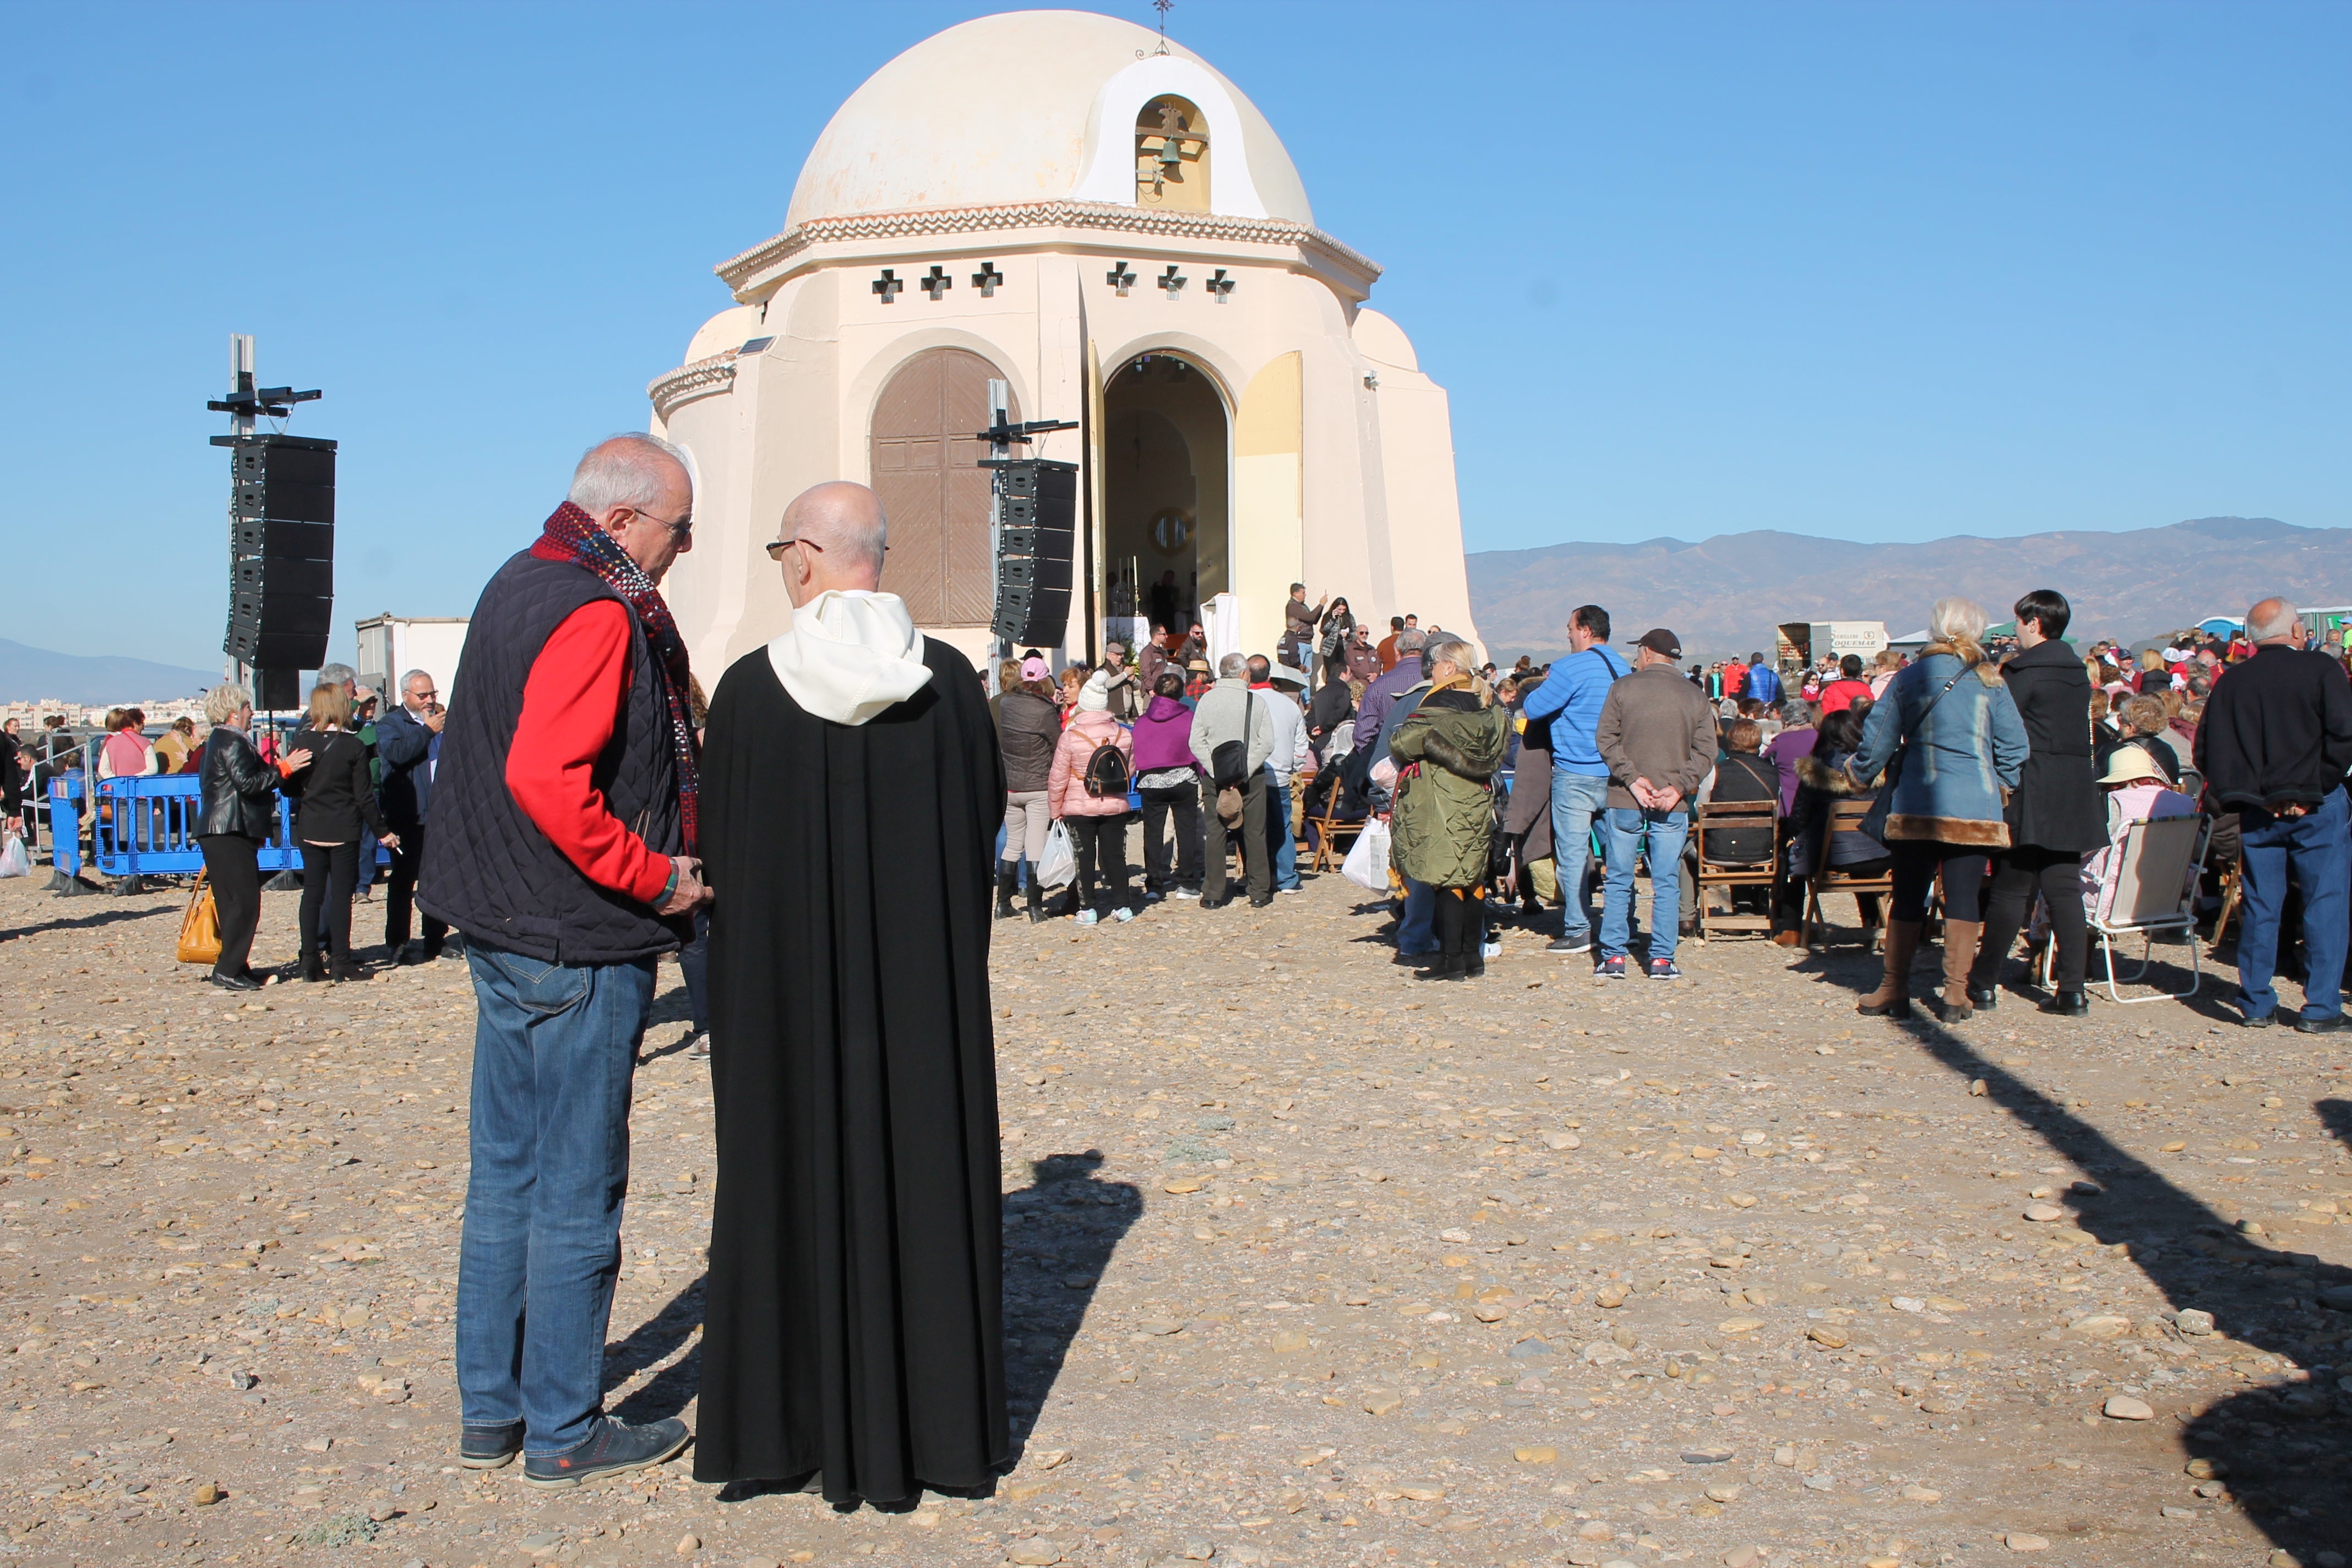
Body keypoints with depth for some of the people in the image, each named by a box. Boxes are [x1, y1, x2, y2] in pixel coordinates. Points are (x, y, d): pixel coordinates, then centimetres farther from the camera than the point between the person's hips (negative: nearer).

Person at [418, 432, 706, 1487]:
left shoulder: (518, 585, 14)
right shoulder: (598, 612, -17)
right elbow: (547, 778, -28)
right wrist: (654, 875, -17)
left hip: (505, 928, 10)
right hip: (578, 943, -10)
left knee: (506, 1176, 16)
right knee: (577, 1192, 1)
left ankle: (489, 1411, 26)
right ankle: (562, 1431, 13)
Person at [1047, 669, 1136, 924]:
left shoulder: (1070, 737, -14)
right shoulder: (1124, 735, -4)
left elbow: (1057, 779, -9)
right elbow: (1131, 771, 9)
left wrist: (1055, 809, 3)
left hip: (1079, 809, -3)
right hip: (1115, 807, 3)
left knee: (1084, 858, 6)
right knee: (1115, 855, 11)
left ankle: (1088, 909, 8)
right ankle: (1121, 906, 13)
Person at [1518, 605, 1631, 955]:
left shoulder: (1570, 669, -14)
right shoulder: (1625, 669, 8)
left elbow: (1531, 709, -11)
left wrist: (1542, 686, 10)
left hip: (1575, 774, -7)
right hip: (1616, 773, 7)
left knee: (1572, 853, -2)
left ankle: (1577, 931, -2)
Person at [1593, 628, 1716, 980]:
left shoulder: (1622, 688, 0)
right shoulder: (1695, 696, 5)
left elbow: (1606, 739, -7)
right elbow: (1705, 751, -1)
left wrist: (1632, 779, -9)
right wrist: (1679, 787, -6)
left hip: (1625, 803, -1)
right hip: (1672, 809, 1)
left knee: (1619, 882, 7)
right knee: (1666, 884, 6)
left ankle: (1613, 957, 7)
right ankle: (1662, 960, 5)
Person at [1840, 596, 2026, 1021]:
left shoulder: (1910, 677, 1)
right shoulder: (1990, 681, 2)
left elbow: (1878, 742, 5)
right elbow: (2013, 747, 5)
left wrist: (1856, 773, 23)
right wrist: (2002, 784, 22)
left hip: (1917, 806, 0)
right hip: (1975, 806, 0)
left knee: (1909, 895, 5)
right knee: (1963, 894, 4)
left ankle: (1894, 989, 10)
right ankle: (1956, 991, 4)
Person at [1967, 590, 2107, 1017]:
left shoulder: (2023, 671, -11)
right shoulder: (2078, 672, 11)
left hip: (2030, 797, -6)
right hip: (2073, 796, 6)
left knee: (2010, 891, 0)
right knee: (2064, 891, 5)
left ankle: (1983, 983, 7)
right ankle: (2072, 989, 1)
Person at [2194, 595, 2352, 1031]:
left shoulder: (2231, 681, 6)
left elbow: (2206, 751, 6)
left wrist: (2233, 795, 5)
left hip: (2257, 811, 4)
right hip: (2316, 807, -4)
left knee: (2260, 906, 10)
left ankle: (2256, 1004, 12)